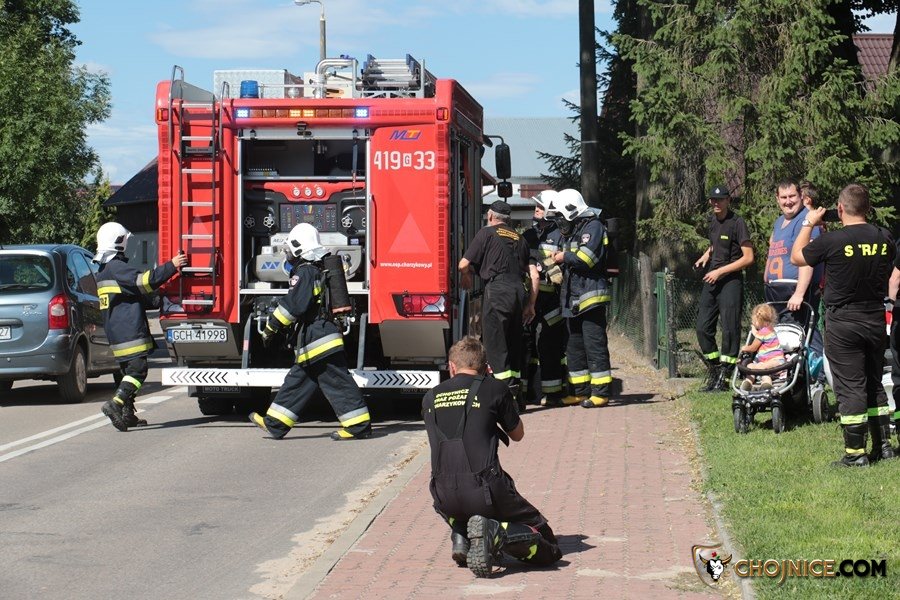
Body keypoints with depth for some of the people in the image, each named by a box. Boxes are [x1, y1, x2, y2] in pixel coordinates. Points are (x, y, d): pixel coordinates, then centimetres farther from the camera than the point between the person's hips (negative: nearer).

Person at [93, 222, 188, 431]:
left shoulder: (102, 272, 20)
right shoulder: (117, 268, -12)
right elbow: (144, 281, -22)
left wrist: (155, 300, 21)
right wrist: (172, 266, -19)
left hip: (115, 333, 10)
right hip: (130, 332, -10)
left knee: (128, 371, 16)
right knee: (138, 370, -12)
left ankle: (128, 414, 16)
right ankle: (116, 404, -27)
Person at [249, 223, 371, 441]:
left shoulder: (305, 273, -13)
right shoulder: (319, 270, 18)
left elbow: (292, 305, -20)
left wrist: (272, 326, -13)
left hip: (317, 339, -10)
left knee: (336, 382, -7)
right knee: (297, 380, 11)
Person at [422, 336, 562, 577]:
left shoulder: (430, 397, 14)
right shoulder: (495, 388, 4)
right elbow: (517, 434, 17)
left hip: (444, 497, 4)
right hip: (485, 491, -4)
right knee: (547, 549, 8)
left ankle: (460, 536, 9)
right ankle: (497, 533, -19)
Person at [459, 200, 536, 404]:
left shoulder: (487, 233, 5)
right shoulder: (519, 238, 22)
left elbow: (464, 264, 2)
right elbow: (532, 274, 19)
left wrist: (466, 279, 24)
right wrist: (530, 305, 23)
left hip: (497, 289, -6)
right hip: (519, 289, 6)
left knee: (495, 341, -5)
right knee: (514, 341, 14)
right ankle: (516, 391, 17)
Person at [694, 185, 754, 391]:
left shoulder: (737, 223, -10)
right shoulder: (713, 220, 12)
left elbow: (748, 258, -13)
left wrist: (720, 271, -15)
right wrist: (706, 255, 12)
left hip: (730, 281, -8)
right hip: (711, 281, 8)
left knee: (730, 329, -5)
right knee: (703, 328, 6)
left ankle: (725, 377, 0)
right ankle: (713, 373, 17)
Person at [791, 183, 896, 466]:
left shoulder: (831, 241, -17)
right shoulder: (884, 239, -3)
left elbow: (797, 257, -1)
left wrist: (808, 223, 8)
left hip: (843, 323, -5)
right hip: (876, 320, 5)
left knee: (849, 387, 0)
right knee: (874, 383, 17)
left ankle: (855, 453, 1)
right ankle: (884, 445, 20)